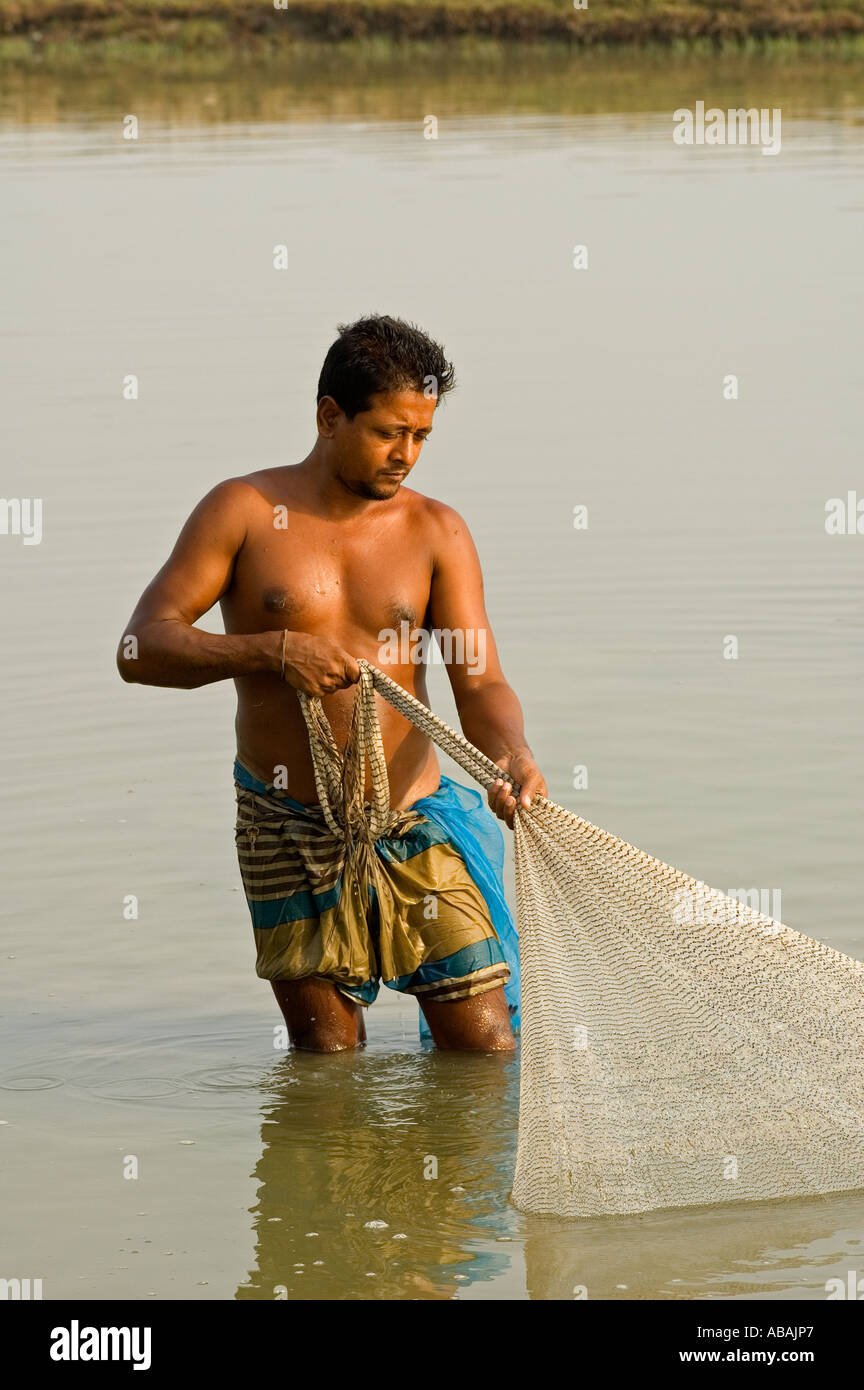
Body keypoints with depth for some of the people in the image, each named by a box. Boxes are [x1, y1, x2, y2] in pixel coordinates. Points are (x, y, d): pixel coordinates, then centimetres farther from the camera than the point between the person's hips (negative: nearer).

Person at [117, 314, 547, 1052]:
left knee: (487, 1049, -2)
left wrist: (515, 755, -28)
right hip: (287, 826, -1)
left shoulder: (437, 531, 3)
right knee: (327, 1057, 5)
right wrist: (273, 650, -23)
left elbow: (481, 683, -5)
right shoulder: (245, 511, -2)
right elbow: (140, 647, -9)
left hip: (414, 822, 1)